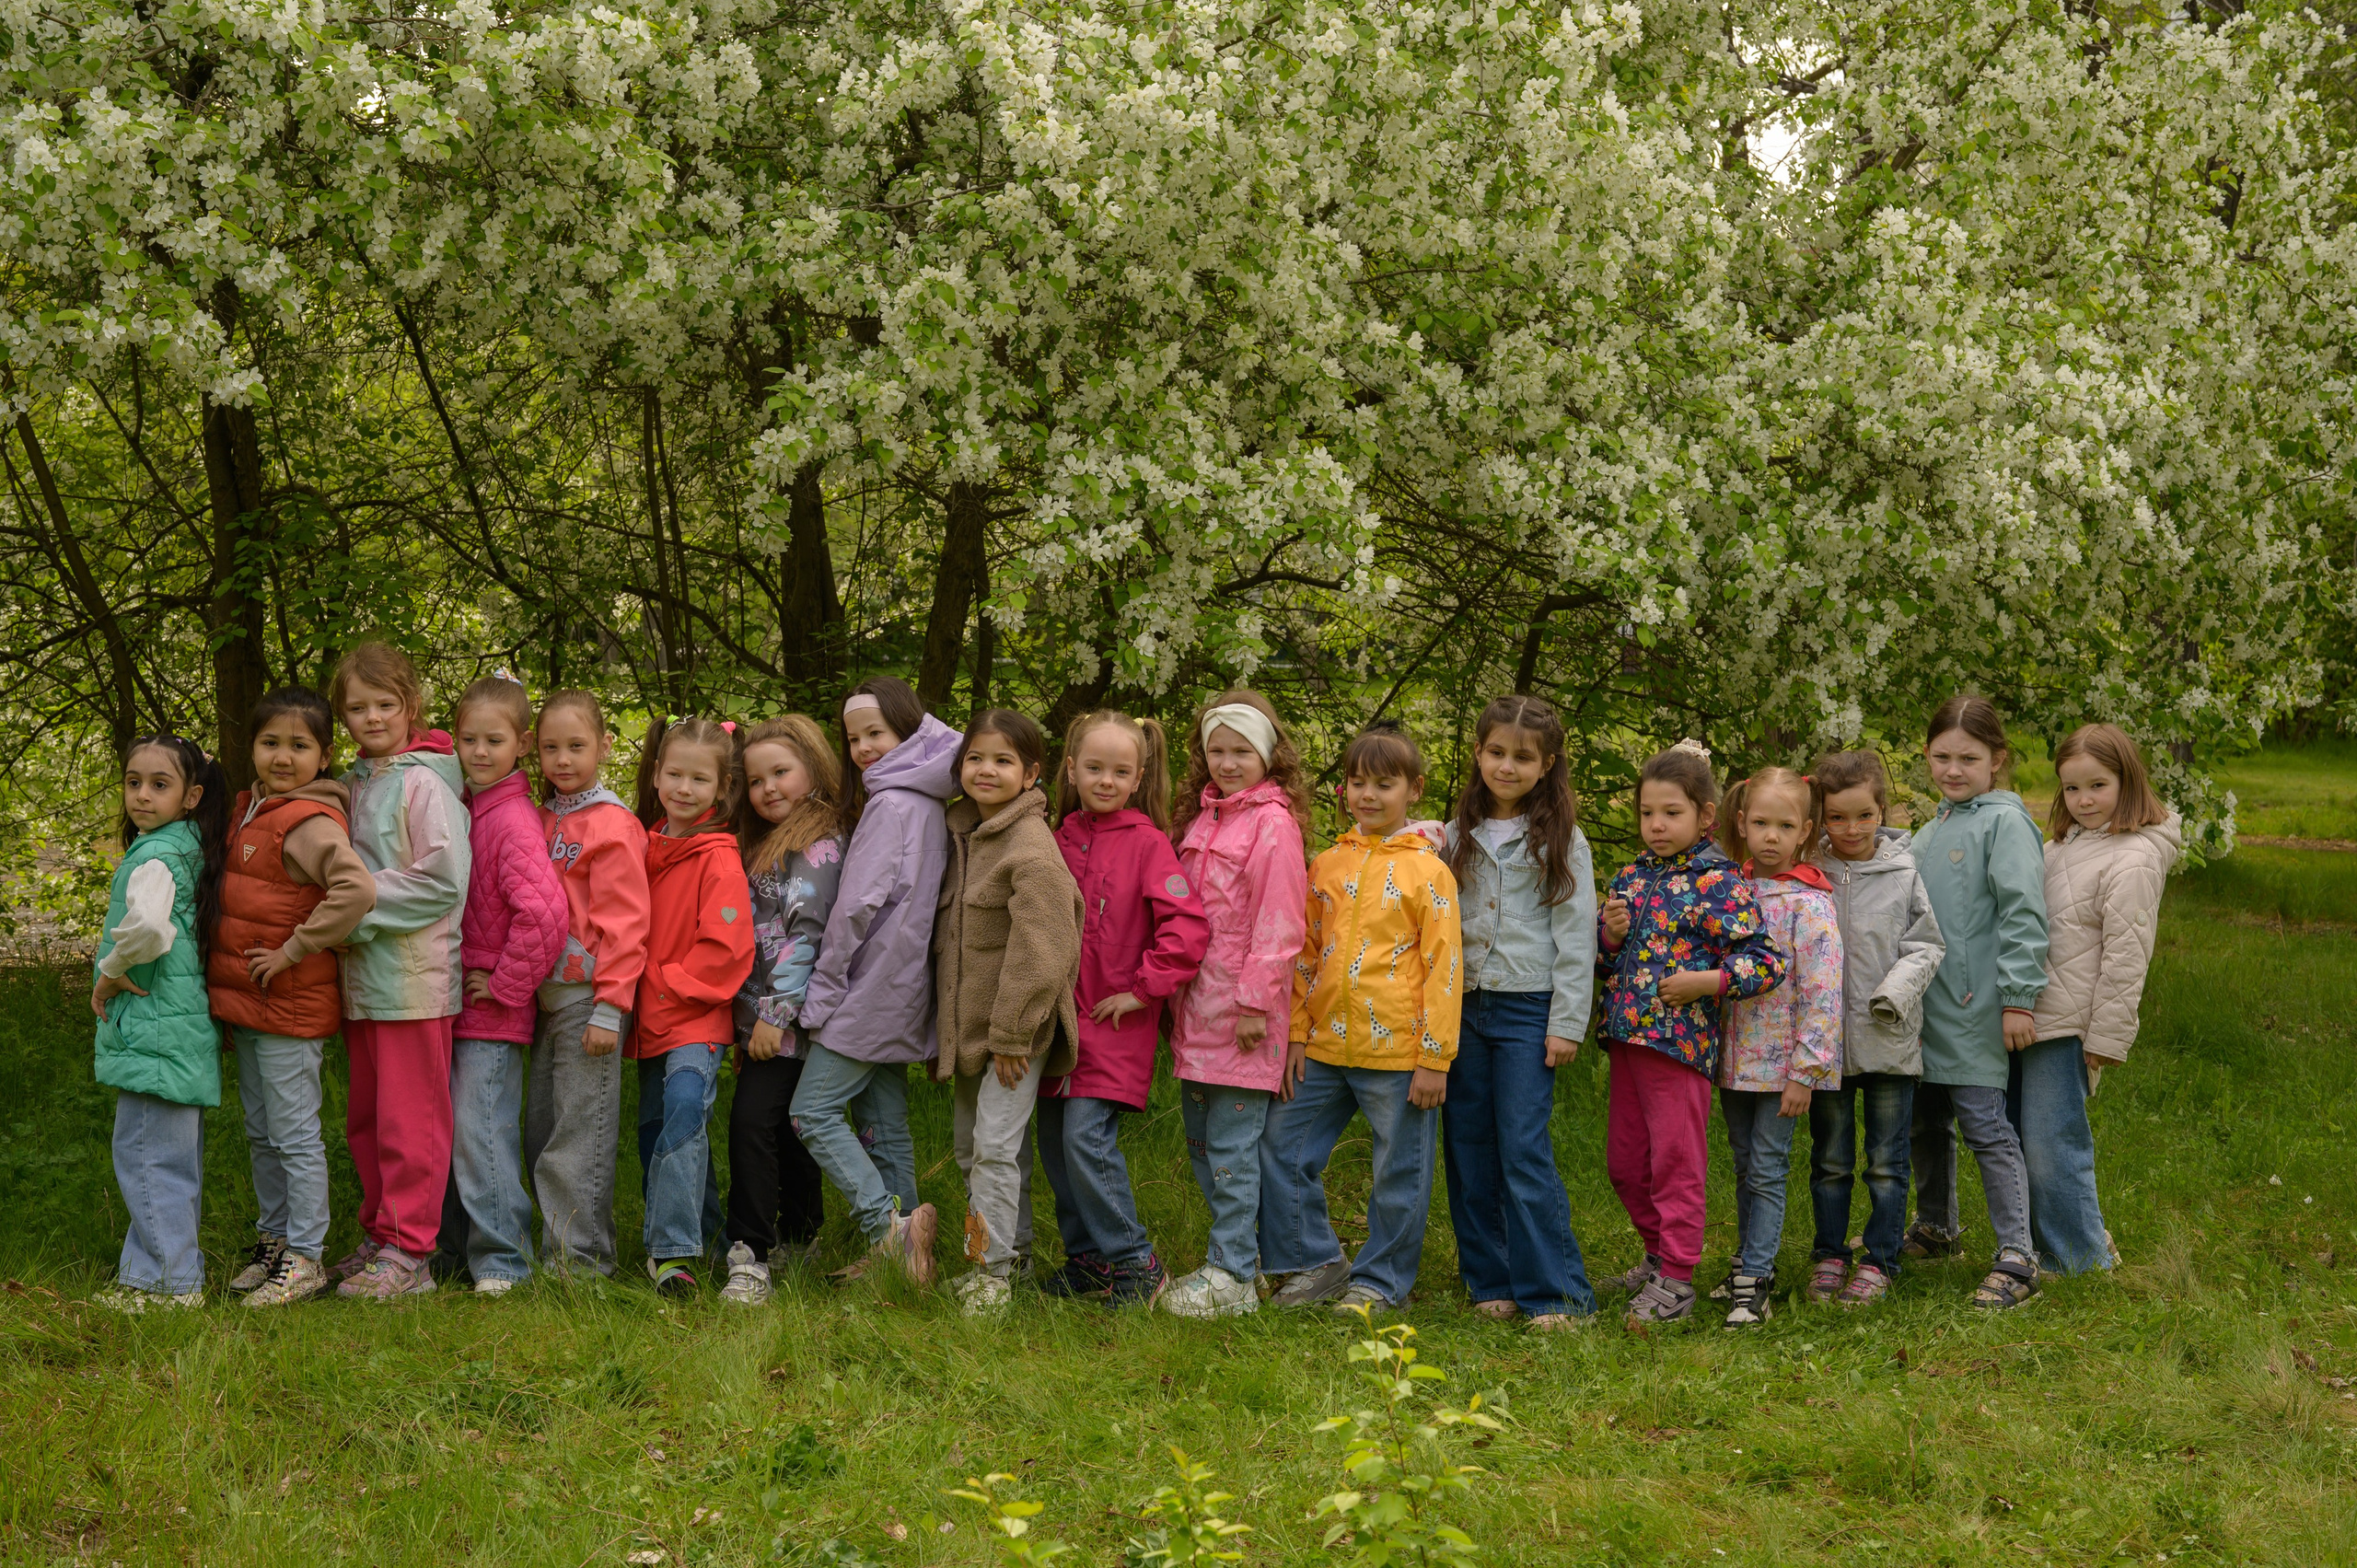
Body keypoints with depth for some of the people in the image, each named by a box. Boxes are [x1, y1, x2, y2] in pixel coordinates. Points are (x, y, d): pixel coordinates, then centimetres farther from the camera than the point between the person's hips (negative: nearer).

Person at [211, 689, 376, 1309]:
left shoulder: (310, 822, -17)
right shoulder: (247, 810, 11)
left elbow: (358, 890, -32)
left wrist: (294, 951, -23)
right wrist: (229, 998, 16)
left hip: (291, 1006, -9)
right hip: (244, 1003, 9)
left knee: (295, 1135, -1)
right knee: (261, 1135, 17)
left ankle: (306, 1257, 7)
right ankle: (272, 1240, 28)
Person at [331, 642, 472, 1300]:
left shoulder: (425, 784, -10)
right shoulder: (353, 785, 14)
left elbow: (443, 879, -16)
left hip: (413, 975, -8)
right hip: (361, 974, 8)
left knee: (409, 1121, -5)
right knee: (364, 1118, 14)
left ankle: (408, 1252, -1)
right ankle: (380, 1235, 24)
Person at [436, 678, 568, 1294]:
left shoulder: (514, 820, -16)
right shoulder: (462, 809, 10)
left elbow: (543, 910, -27)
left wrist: (506, 984, -18)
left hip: (495, 1010, -8)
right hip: (454, 1004, 8)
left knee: (481, 1129, -7)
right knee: (448, 1129, 12)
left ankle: (501, 1260, 2)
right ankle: (456, 1251, 23)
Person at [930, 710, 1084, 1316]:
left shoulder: (1031, 847, -18)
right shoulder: (963, 835, 10)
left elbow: (1039, 952, -21)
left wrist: (1012, 1034, -19)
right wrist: (947, 1021, 15)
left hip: (1018, 1025, -9)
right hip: (970, 1025, 9)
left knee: (996, 1145, -10)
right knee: (968, 1143, 16)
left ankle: (993, 1267, -1)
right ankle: (1013, 1248, 28)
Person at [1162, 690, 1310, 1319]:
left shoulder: (1273, 823, -10)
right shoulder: (1200, 817, 15)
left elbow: (1277, 924, -14)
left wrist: (1255, 1002, -16)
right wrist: (1173, 997, 15)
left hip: (1243, 1013, -8)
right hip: (1197, 1009, 8)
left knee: (1231, 1148, -5)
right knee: (1201, 1142, 14)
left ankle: (1233, 1277, 1)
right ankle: (1241, 1253, 24)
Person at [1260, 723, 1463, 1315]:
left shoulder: (1428, 871, -4)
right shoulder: (1327, 866, 10)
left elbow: (1444, 968, -7)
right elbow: (1304, 959, 15)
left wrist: (1435, 1058, -11)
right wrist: (1296, 1038, 8)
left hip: (1398, 1052, -5)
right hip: (1326, 1047, 5)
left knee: (1398, 1175, 4)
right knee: (1280, 1149, 6)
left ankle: (1380, 1282, 18)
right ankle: (1318, 1264, 19)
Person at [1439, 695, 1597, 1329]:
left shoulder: (1561, 841, 0)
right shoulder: (1459, 836, 12)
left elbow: (1575, 936, -3)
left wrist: (1566, 1024, -8)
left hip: (1527, 1010, -5)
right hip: (1463, 1007, 5)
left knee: (1524, 1152, -10)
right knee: (1469, 1151, 5)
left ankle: (1555, 1293, -6)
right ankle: (1490, 1283, 15)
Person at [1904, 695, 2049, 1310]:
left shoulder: (2004, 822, -9)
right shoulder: (1931, 830, 15)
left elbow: (2023, 914, -15)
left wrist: (2019, 998, -18)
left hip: (1976, 1007, -8)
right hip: (1926, 1005, 8)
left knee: (1985, 1125, -10)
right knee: (1927, 1121, 17)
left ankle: (2016, 1258, -7)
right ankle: (1936, 1226, 35)